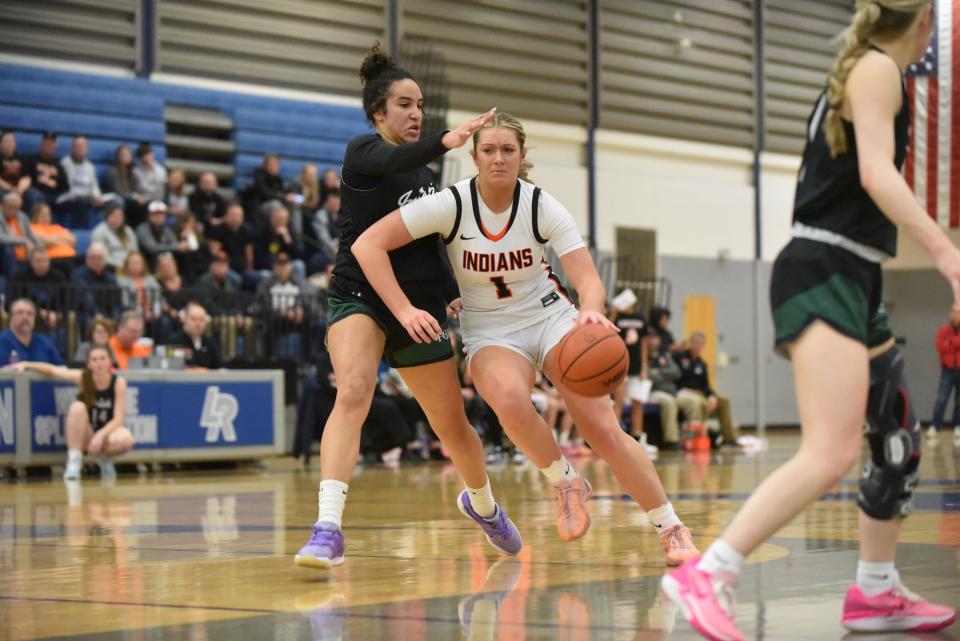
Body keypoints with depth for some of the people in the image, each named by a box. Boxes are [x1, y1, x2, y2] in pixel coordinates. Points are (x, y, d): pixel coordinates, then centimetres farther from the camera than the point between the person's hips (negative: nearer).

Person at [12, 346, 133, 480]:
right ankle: (74, 460, -22)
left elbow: (118, 419, -17)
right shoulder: (82, 378, -10)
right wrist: (27, 365, -10)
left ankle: (105, 458, 0)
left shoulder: (118, 382, -13)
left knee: (125, 440, -36)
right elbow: (52, 370, 2)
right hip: (86, 437, 1)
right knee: (77, 407, -30)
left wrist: (101, 435, -32)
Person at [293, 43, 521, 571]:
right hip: (360, 296, -6)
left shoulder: (423, 171, 14)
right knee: (353, 393, -32)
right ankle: (328, 529, -38)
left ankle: (482, 503, 42)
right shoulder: (363, 152, -5)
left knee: (453, 427, 12)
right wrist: (446, 142, -47)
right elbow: (392, 161, -30)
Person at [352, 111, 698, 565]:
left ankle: (672, 530, 0)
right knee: (511, 401, -35)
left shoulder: (543, 207, -13)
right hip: (489, 331, -1)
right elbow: (367, 245, -19)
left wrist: (591, 310, -44)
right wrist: (404, 311, -28)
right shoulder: (451, 204, -16)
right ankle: (566, 485, -7)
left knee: (603, 429, -14)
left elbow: (588, 278, -20)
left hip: (550, 316, 1)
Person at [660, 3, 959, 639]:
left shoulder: (861, 73, 20)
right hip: (823, 276, -11)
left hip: (850, 280, 11)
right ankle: (705, 577, -25)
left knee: (900, 439, 17)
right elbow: (876, 173, -22)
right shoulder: (877, 68, -8)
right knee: (832, 454, -22)